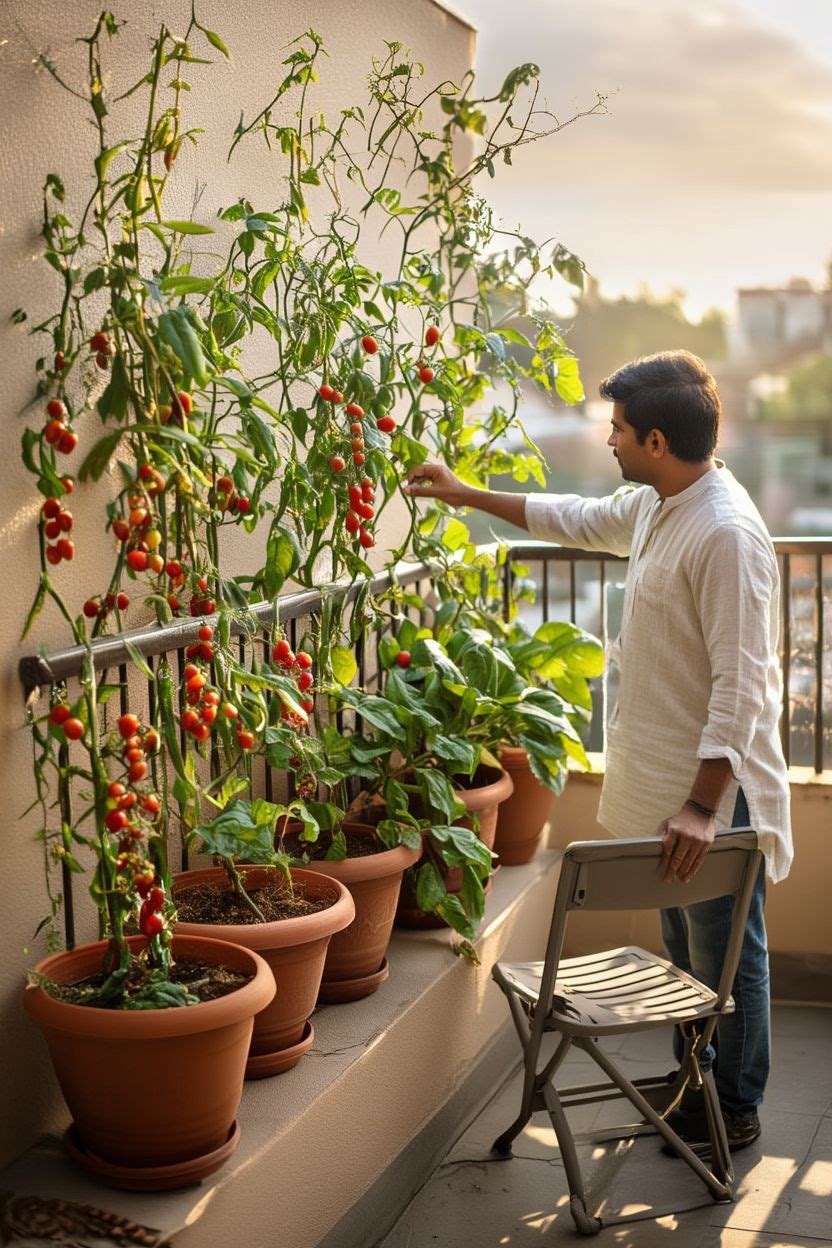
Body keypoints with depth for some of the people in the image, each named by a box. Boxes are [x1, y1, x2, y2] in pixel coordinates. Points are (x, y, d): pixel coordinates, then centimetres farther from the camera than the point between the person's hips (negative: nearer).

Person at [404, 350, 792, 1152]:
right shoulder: (652, 505, 4)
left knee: (727, 954, 6)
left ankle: (736, 1107, 22)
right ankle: (694, 1080, 36)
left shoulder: (726, 532, -25)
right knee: (684, 944, 21)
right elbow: (576, 519, 25)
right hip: (665, 778, 9)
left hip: (715, 785, -9)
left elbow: (740, 683, -26)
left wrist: (705, 804, -28)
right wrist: (465, 495, 27)